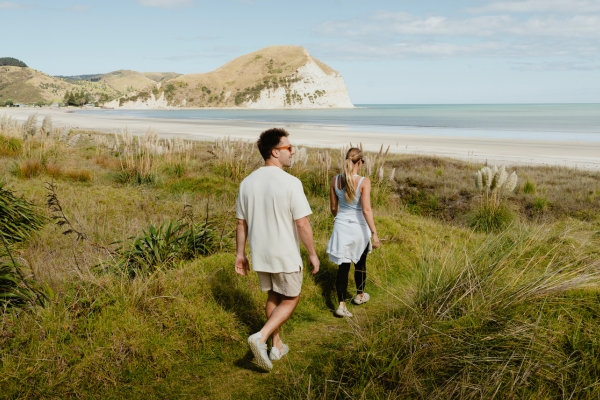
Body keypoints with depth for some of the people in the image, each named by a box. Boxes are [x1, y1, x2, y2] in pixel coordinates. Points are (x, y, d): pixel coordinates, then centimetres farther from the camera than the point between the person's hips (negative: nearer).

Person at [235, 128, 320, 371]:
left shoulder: (248, 182, -1)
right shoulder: (290, 183, -18)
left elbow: (241, 223, 4)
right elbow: (302, 224, -17)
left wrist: (240, 254, 14)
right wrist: (312, 254, -5)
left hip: (260, 254, 6)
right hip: (285, 255, -6)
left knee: (273, 297, 22)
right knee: (290, 299, 13)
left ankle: (277, 346, 31)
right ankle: (261, 337, -4)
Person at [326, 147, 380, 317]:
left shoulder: (335, 180, -4)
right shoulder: (364, 181, -17)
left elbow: (333, 207, 5)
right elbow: (366, 210, -22)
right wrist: (374, 233, -19)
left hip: (341, 227, 2)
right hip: (359, 227, -2)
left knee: (343, 266, 6)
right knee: (360, 263, 20)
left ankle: (342, 305, -2)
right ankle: (360, 295, 39)